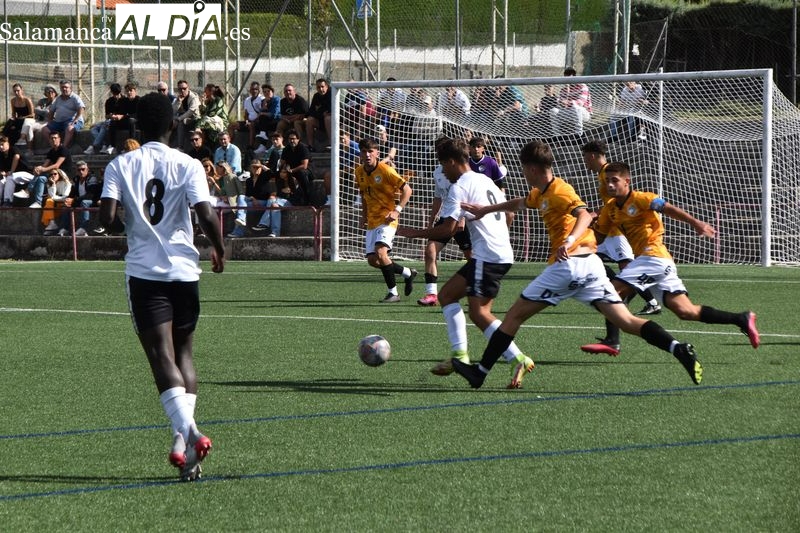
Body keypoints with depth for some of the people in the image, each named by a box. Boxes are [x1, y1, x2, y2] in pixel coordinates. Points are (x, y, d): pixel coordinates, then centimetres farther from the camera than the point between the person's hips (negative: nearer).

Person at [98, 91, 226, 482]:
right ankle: (183, 437, 7)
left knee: (162, 356, -7)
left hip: (144, 272, -1)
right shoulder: (188, 166, -1)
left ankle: (188, 432, -27)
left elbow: (106, 216, -10)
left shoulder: (121, 166, 0)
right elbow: (207, 216, -11)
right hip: (184, 271, 1)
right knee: (183, 352, 17)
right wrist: (219, 250, 7)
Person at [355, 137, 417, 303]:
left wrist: (397, 210, -21)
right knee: (372, 260, 5)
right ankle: (407, 273, 25)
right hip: (372, 221, 8)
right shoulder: (360, 172, 5)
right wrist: (364, 215, 15)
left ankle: (393, 292, -13)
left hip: (387, 219, -8)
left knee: (380, 252, -25)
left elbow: (407, 189, -12)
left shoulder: (385, 170, -15)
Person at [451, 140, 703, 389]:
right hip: (590, 264, 9)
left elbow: (584, 214, -24)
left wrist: (569, 241, -40)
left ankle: (480, 371, 9)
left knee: (514, 315, 4)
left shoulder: (558, 191, -7)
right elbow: (519, 203, 43)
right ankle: (678, 349, -21)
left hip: (568, 264, -9)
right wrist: (485, 210, 50)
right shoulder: (541, 193, 22)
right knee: (626, 321, -3)